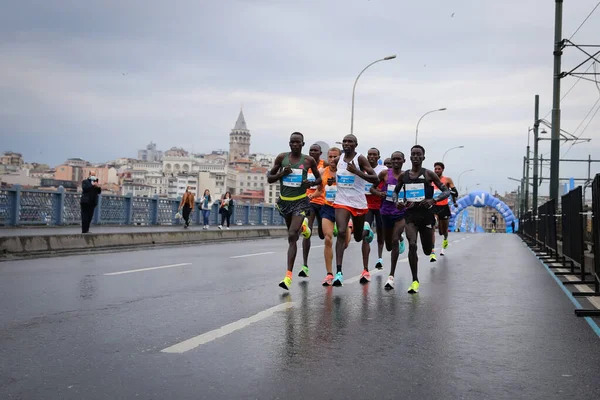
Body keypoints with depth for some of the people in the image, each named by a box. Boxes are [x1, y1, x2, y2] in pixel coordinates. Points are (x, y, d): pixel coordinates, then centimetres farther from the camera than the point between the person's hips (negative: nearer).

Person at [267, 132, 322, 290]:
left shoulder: (308, 160, -3)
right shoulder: (282, 158, 0)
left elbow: (319, 179, 9)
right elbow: (269, 178, 4)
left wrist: (311, 183, -13)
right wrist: (282, 174, -15)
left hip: (300, 201, -4)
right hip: (284, 200, 4)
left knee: (292, 236, -17)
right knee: (292, 234, 22)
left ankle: (289, 275, -18)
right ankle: (302, 226, 60)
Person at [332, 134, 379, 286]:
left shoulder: (360, 159, -10)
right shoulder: (339, 159, 4)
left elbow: (375, 178, -18)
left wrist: (356, 171, -27)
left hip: (358, 202, -2)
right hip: (341, 201, 2)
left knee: (358, 237, 14)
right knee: (341, 233, -17)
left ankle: (366, 230, 53)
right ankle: (339, 272, -19)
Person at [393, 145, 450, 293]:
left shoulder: (429, 174, -3)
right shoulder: (404, 175, 5)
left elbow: (447, 191, -3)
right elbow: (396, 191, 21)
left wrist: (433, 200, -21)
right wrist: (397, 201, -1)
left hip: (426, 213, -1)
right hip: (410, 214, 1)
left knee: (427, 251, 9)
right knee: (412, 245, -17)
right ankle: (415, 281, -8)